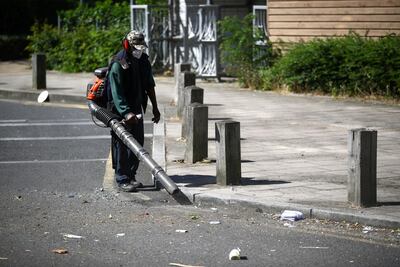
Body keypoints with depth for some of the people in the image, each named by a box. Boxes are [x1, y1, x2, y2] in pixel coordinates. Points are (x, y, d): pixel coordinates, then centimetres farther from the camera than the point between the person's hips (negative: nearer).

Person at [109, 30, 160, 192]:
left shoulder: (143, 60, 6)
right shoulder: (118, 64, -18)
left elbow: (149, 86, 16)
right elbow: (116, 92, -24)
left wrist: (154, 107, 15)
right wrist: (126, 113, -33)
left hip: (137, 110, 8)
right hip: (121, 112, -8)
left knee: (138, 143, 11)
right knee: (121, 145, -6)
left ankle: (131, 176, 22)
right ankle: (122, 180, -3)